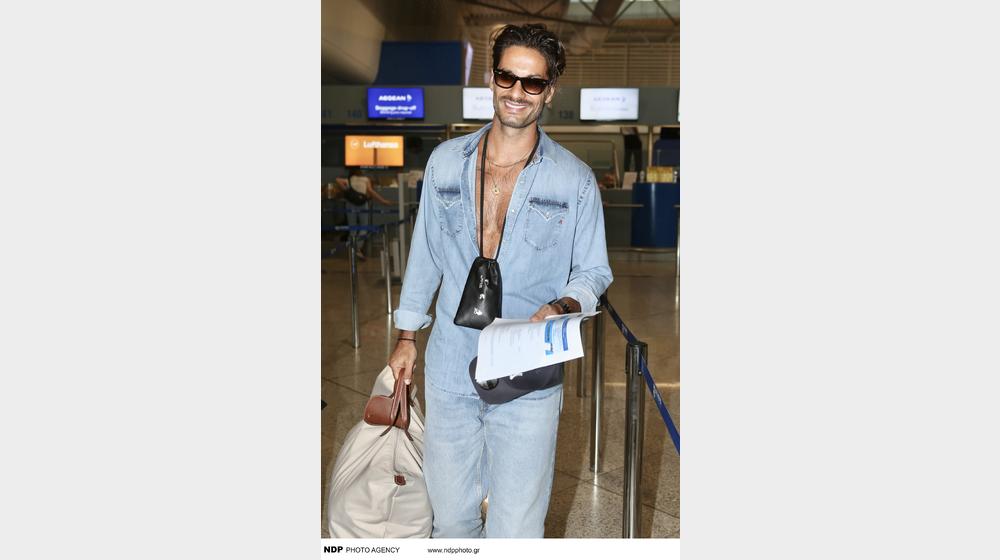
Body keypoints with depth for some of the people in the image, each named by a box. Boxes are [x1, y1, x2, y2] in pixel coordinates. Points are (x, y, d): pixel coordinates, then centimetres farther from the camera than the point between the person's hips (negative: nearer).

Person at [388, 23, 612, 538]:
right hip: (449, 367, 3)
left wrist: (561, 307, -17)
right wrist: (406, 334, 15)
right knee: (450, 513, 16)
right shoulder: (445, 161, 4)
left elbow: (593, 272, 4)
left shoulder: (575, 180, -4)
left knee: (516, 528, 3)